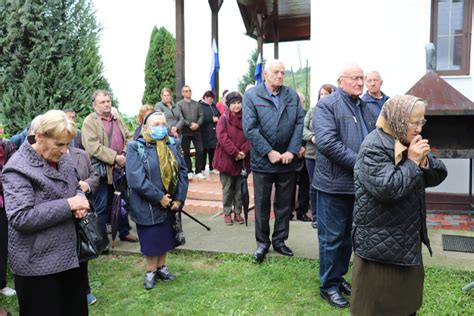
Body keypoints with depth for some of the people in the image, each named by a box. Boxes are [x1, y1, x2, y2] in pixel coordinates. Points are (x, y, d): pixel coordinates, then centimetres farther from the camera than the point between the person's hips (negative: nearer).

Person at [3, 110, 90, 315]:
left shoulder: (63, 159, 6)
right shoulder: (18, 168, -17)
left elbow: (76, 189, 19)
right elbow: (20, 218, -24)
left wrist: (80, 200, -5)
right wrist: (68, 205, -24)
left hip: (69, 255, 7)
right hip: (37, 264, -7)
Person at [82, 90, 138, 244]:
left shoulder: (118, 120, 15)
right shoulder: (90, 122, -7)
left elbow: (128, 138, 12)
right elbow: (93, 147, -19)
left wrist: (125, 155, -7)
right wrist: (114, 157, -21)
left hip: (121, 169, 6)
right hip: (102, 171, -6)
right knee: (102, 206, 4)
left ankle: (124, 231, 31)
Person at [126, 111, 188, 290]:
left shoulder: (173, 145, 4)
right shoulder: (135, 147, -12)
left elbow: (182, 172, 2)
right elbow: (136, 178, -21)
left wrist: (179, 198, -8)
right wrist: (159, 197, -21)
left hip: (171, 203, 5)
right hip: (148, 205, -5)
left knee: (165, 237, 16)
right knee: (151, 239, 7)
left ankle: (161, 267, 35)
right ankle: (151, 271, 27)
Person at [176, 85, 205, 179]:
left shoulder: (196, 104, 12)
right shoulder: (179, 104, 0)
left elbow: (201, 115, 6)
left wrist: (198, 124, -12)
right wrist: (190, 124, -16)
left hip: (196, 131, 3)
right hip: (185, 132, -3)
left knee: (200, 151, 0)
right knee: (186, 153, 6)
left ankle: (198, 171, 10)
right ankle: (189, 171, 17)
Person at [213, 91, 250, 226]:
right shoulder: (224, 118, -3)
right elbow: (222, 138, -12)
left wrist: (243, 151, -14)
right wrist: (235, 153, -17)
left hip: (242, 159, 3)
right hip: (227, 159, -3)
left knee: (240, 188, 9)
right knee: (228, 188, 6)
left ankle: (238, 212, 22)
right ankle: (227, 213, 17)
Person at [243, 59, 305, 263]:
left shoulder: (292, 95, 6)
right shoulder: (252, 96, -4)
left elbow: (300, 123, 1)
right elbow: (250, 128, -11)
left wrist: (292, 151, -10)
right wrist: (269, 152, -15)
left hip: (288, 160, 3)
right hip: (263, 160, -3)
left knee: (285, 204, 12)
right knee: (262, 205, 8)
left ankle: (279, 240, 28)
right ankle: (262, 242, 23)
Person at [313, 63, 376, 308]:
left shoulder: (364, 108, 14)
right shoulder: (326, 105, -10)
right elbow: (327, 143, -22)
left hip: (359, 184, 8)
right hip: (335, 184, -7)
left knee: (348, 235, 18)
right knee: (332, 237, 4)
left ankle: (340, 276, 35)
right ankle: (328, 285, 20)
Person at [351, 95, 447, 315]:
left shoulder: (407, 143, 9)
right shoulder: (373, 148, -19)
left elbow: (438, 176, 9)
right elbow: (388, 189, -30)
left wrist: (424, 160, -11)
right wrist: (412, 162, -20)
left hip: (407, 239, 9)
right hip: (381, 243, -9)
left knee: (406, 298, 21)